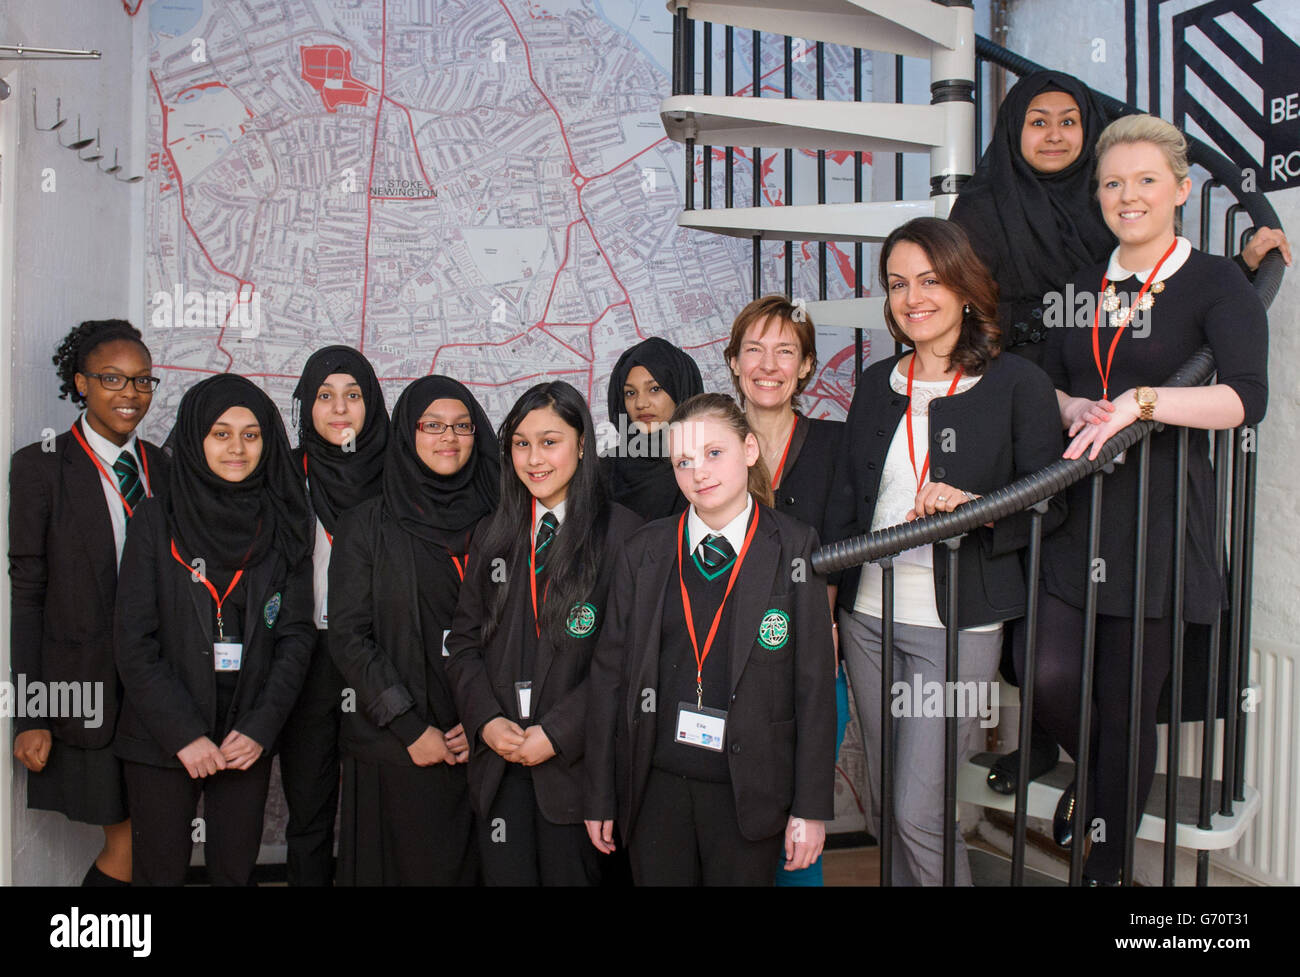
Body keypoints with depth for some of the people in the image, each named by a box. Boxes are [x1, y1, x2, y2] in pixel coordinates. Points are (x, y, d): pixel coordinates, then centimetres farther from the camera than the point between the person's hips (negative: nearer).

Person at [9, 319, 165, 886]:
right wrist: (30, 717, -9)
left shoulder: (164, 468, 9)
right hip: (88, 687, -4)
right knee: (129, 839, 0)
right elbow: (26, 593, -6)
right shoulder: (41, 466, -4)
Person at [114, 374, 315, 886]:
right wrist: (183, 733, -12)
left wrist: (260, 727, -8)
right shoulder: (156, 520, -2)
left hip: (249, 738, 2)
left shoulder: (283, 526, 3)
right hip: (161, 740, -2)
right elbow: (133, 641, -6)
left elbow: (296, 635, 1)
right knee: (159, 871, 5)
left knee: (236, 870, 9)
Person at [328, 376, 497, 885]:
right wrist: (411, 728, -10)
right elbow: (348, 637, -5)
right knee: (409, 867, 4)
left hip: (479, 744, 2)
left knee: (470, 867, 8)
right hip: (395, 748, -2)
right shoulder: (368, 525, -1)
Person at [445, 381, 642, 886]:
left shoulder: (621, 531, -6)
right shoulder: (492, 536, 10)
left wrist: (557, 734, -14)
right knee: (504, 874, 10)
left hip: (575, 758, -4)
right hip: (498, 758, 4)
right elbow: (463, 640, 9)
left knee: (570, 873, 7)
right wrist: (487, 720, -6)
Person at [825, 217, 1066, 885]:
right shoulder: (876, 385, 10)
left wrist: (973, 508, -21)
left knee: (919, 812, -5)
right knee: (886, 805, 15)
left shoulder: (1017, 384, -4)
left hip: (956, 622, -5)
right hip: (869, 614, 5)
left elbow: (1048, 504, -2)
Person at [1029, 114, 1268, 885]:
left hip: (1157, 521, -4)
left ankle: (1106, 864, 25)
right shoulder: (1084, 289, 14)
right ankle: (1097, 773, 33)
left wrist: (1139, 402, -27)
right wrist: (1072, 410, -3)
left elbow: (1247, 397, -16)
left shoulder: (1217, 285, -2)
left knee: (1129, 703, 3)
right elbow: (1045, 385, 18)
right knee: (1050, 681, -3)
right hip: (1073, 513, 4)